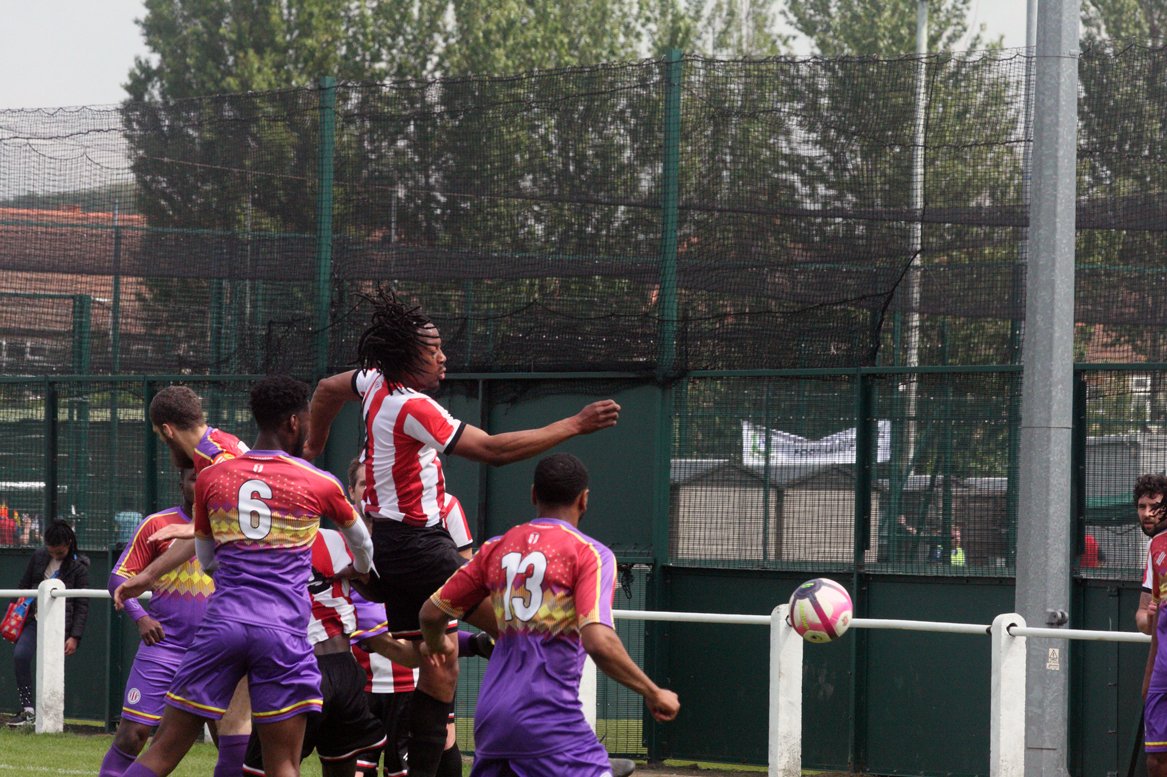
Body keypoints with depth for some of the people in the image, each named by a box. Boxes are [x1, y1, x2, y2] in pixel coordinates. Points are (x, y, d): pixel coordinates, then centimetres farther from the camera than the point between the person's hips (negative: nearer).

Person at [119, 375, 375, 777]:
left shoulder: (210, 477, 8)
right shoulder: (319, 484, 4)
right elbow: (360, 540, 25)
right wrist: (362, 570, 48)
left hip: (222, 622, 2)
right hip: (283, 631, -2)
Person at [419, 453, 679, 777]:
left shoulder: (496, 548, 13)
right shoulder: (590, 554, -4)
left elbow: (431, 613, 19)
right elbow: (598, 642, -16)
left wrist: (436, 644, 41)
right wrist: (653, 693, -6)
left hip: (491, 715, 6)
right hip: (548, 719, -6)